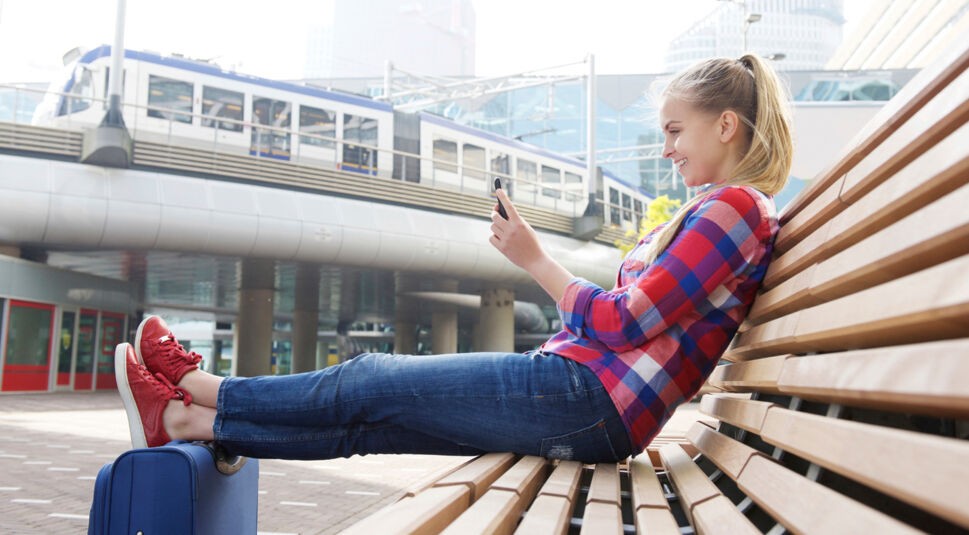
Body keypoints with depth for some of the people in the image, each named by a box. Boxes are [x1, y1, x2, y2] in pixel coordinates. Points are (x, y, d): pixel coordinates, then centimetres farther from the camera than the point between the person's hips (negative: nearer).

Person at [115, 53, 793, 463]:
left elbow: (624, 323, -16)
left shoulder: (735, 206, -10)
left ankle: (203, 388, 15)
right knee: (365, 421, 7)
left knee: (374, 379, -1)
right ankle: (188, 421, 13)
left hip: (585, 399, -8)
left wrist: (536, 260, -7)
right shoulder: (714, 213, 21)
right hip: (586, 405, 8)